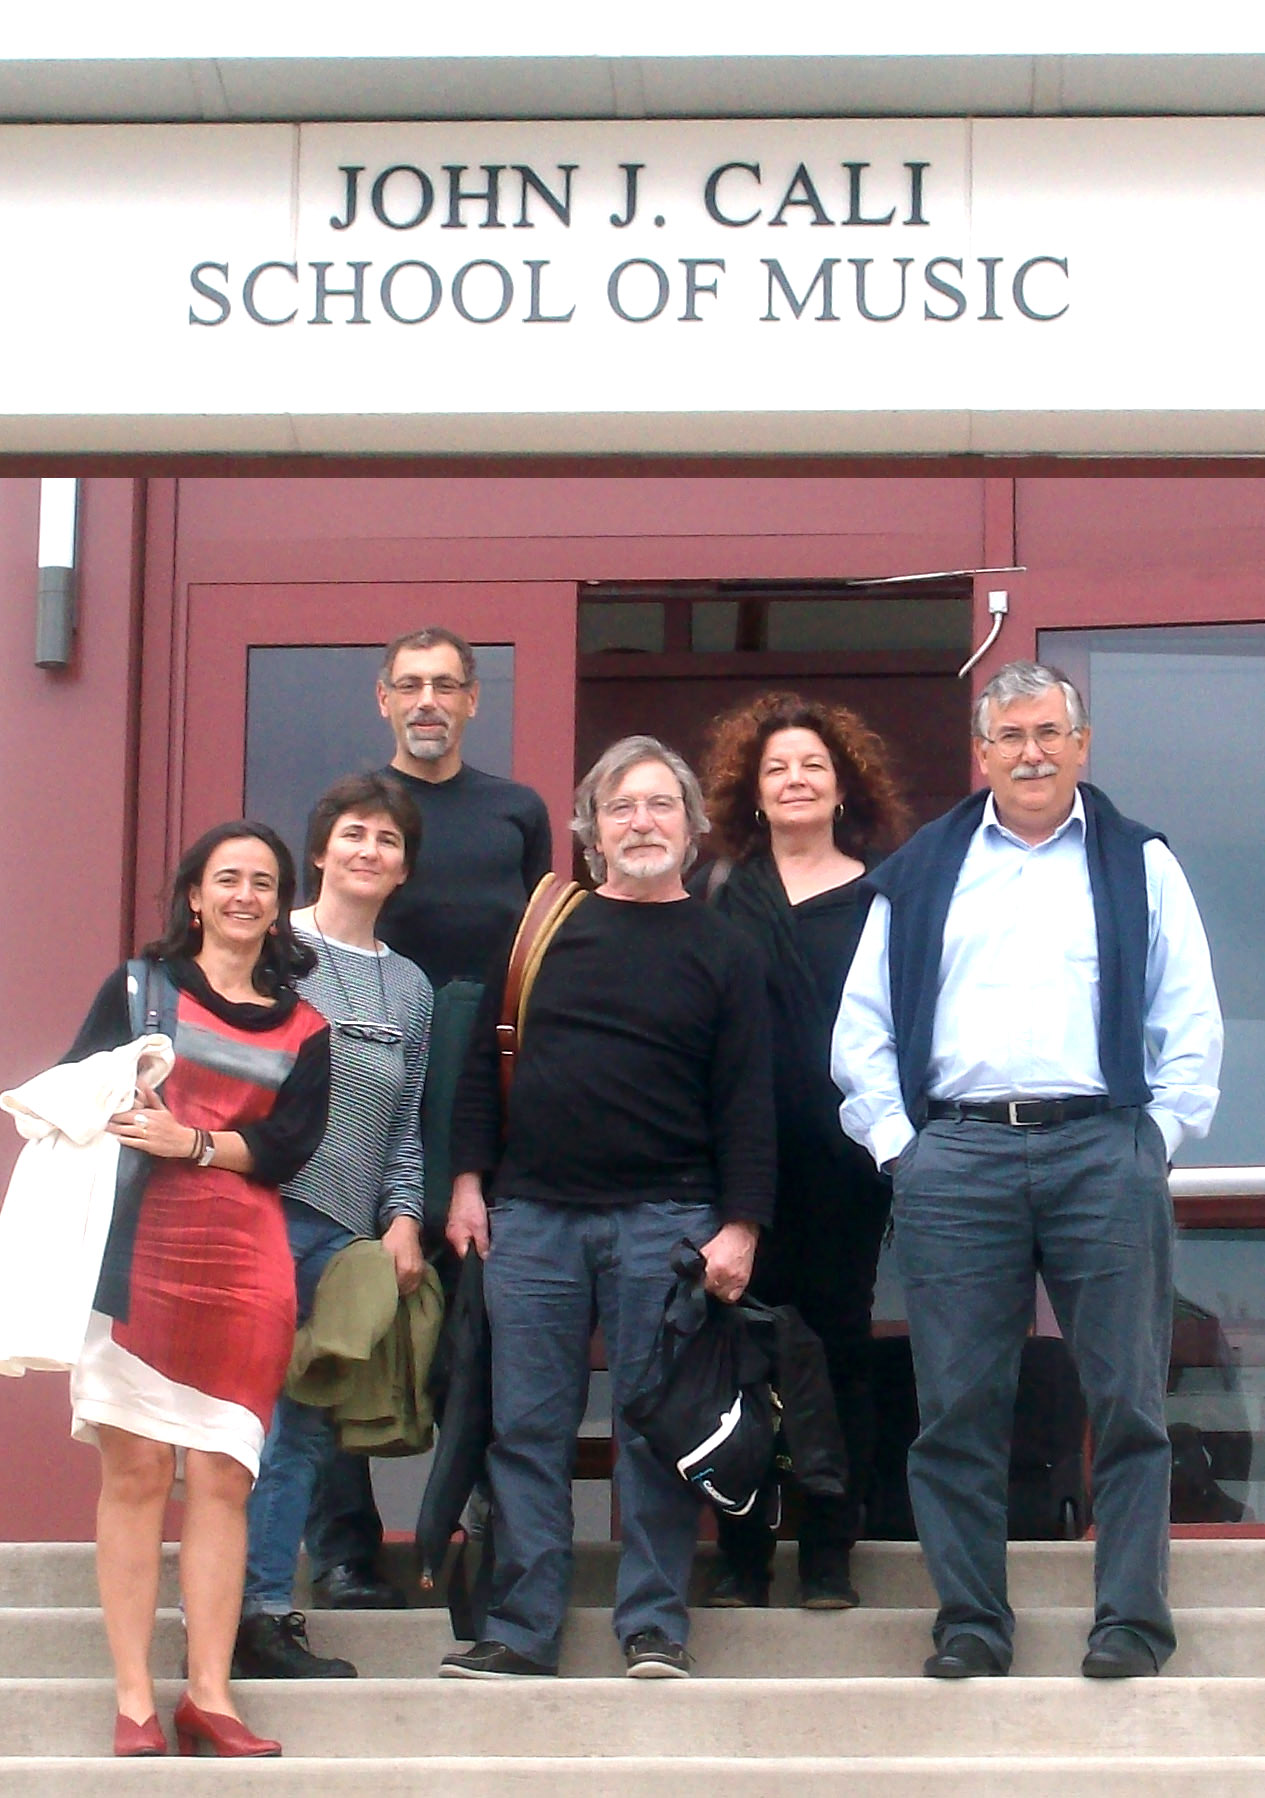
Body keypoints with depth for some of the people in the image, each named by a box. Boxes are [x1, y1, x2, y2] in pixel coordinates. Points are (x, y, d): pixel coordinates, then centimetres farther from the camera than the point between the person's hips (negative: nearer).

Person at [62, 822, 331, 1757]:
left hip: (245, 1266, 2)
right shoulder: (139, 986, 11)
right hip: (137, 1249, -2)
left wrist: (189, 1141, -13)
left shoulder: (305, 1031, 14)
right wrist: (120, 1127, -16)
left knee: (222, 1478, -2)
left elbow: (287, 1148, 2)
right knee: (135, 1469, -5)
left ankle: (209, 1696, 3)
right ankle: (134, 1702, -2)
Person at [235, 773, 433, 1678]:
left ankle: (265, 1611, 7)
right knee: (253, 1408, -9)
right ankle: (258, 1610, -4)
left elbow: (406, 1127, 18)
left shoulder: (410, 987, 18)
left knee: (308, 1423, 3)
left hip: (349, 1232, 5)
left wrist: (403, 1216, 5)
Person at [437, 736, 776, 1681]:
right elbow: (485, 1060, 12)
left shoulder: (721, 951, 6)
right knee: (527, 1427, 2)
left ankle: (654, 1629, 5)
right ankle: (521, 1631, 7)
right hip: (532, 1214, 2)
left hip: (664, 1220, -2)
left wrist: (741, 1224, -7)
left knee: (655, 1430, -1)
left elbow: (746, 1100, 1)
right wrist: (469, 1180, 5)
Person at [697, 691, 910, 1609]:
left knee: (839, 1339, 4)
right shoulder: (724, 896, 10)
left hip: (845, 1152, -1)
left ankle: (831, 1553, 10)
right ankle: (741, 1554, 8)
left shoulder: (883, 895, 7)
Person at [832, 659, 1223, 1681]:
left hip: (1104, 1154, -1)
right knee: (959, 1407, 2)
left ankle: (1131, 1622, 6)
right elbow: (863, 1025, 13)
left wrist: (1156, 1137, -2)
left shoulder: (1140, 865, 12)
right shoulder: (920, 873, 15)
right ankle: (972, 1624, 10)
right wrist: (896, 1139, 3)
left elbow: (1192, 1023, 7)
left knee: (1128, 1400, -1)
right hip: (956, 1160, 1)